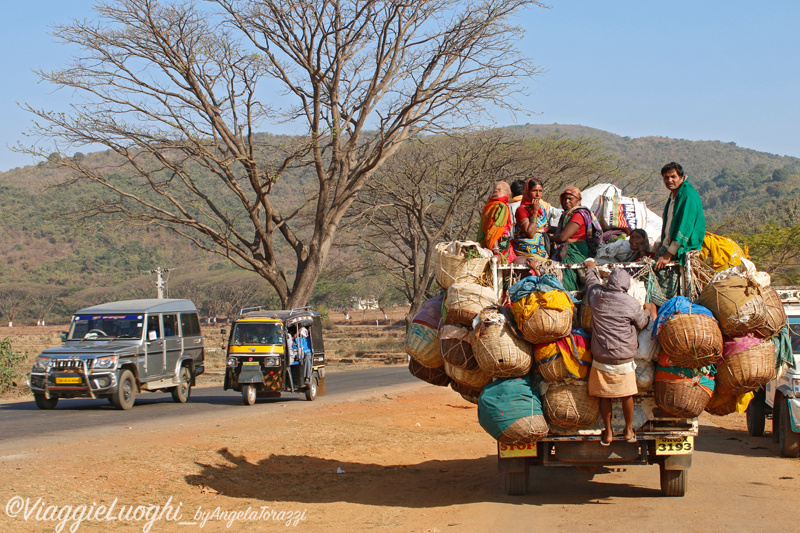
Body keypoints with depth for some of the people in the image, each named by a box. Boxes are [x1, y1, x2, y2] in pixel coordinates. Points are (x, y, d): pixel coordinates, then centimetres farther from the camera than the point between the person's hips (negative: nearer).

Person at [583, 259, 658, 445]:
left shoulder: (596, 296, -6)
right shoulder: (631, 303, -13)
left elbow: (592, 283, 18)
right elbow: (642, 323, 5)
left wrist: (590, 268, 39)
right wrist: (650, 311, 26)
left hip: (601, 358, 2)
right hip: (624, 359, -2)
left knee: (605, 396, 12)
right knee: (627, 395, 14)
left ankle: (608, 433, 23)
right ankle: (629, 430, 27)